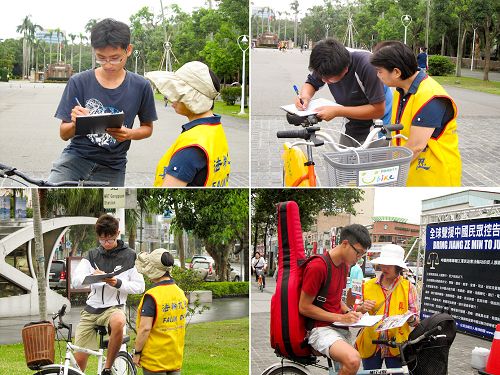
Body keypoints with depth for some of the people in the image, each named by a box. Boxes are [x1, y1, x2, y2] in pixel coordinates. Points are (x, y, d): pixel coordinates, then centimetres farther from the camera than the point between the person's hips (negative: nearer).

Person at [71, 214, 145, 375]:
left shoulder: (129, 256, 2)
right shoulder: (92, 256, 8)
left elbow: (139, 286, 0)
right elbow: (75, 281, -2)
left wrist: (117, 283, -17)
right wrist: (91, 276, -24)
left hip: (113, 308, -3)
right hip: (91, 309, 3)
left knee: (118, 322, -39)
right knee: (79, 359, -4)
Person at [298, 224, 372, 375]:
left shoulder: (344, 265, 11)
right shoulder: (317, 266, -17)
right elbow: (304, 307, -16)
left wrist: (350, 313, 3)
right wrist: (341, 318, -17)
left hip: (339, 328, 9)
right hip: (321, 328, -9)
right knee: (352, 360, -33)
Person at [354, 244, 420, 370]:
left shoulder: (409, 288, 2)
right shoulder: (368, 286, 6)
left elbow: (416, 321, 3)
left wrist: (410, 318, -19)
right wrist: (362, 309, -9)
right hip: (370, 345, 2)